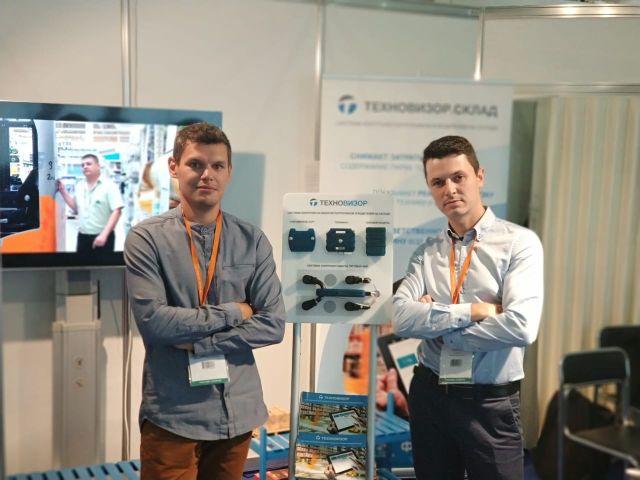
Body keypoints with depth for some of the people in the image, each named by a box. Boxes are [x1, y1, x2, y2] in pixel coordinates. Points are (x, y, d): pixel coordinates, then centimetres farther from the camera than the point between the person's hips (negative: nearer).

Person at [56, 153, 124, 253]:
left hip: (102, 237, -6)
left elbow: (117, 211, -16)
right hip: (83, 236, 6)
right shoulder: (79, 186, 10)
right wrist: (63, 191, 10)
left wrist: (104, 234, -23)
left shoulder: (109, 185, -9)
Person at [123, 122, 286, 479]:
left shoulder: (253, 241, 1)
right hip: (172, 413, -3)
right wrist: (232, 312, -10)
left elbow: (273, 325, -5)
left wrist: (196, 342, -13)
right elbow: (153, 320, -16)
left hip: (238, 410, 3)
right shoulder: (147, 238, -7)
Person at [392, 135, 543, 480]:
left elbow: (521, 326, -21)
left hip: (491, 404, -3)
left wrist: (434, 324, -13)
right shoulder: (427, 251, 3)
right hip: (429, 396, 4)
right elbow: (402, 318, -11)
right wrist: (473, 311, -20)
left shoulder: (519, 243, -8)